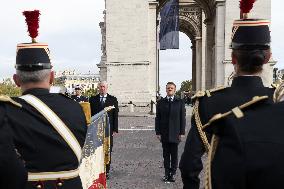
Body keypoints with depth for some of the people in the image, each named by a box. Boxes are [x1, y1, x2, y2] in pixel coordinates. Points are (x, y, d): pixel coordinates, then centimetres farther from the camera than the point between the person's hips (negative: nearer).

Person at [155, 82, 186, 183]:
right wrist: (158, 132, -1)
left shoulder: (180, 102, 2)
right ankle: (167, 174, 15)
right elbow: (158, 118, 5)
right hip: (164, 133, 1)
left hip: (175, 133, -1)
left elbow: (182, 118, 0)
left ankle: (173, 173, 14)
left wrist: (182, 132, -5)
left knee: (174, 154, 5)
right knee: (166, 154, 7)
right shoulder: (161, 102, 6)